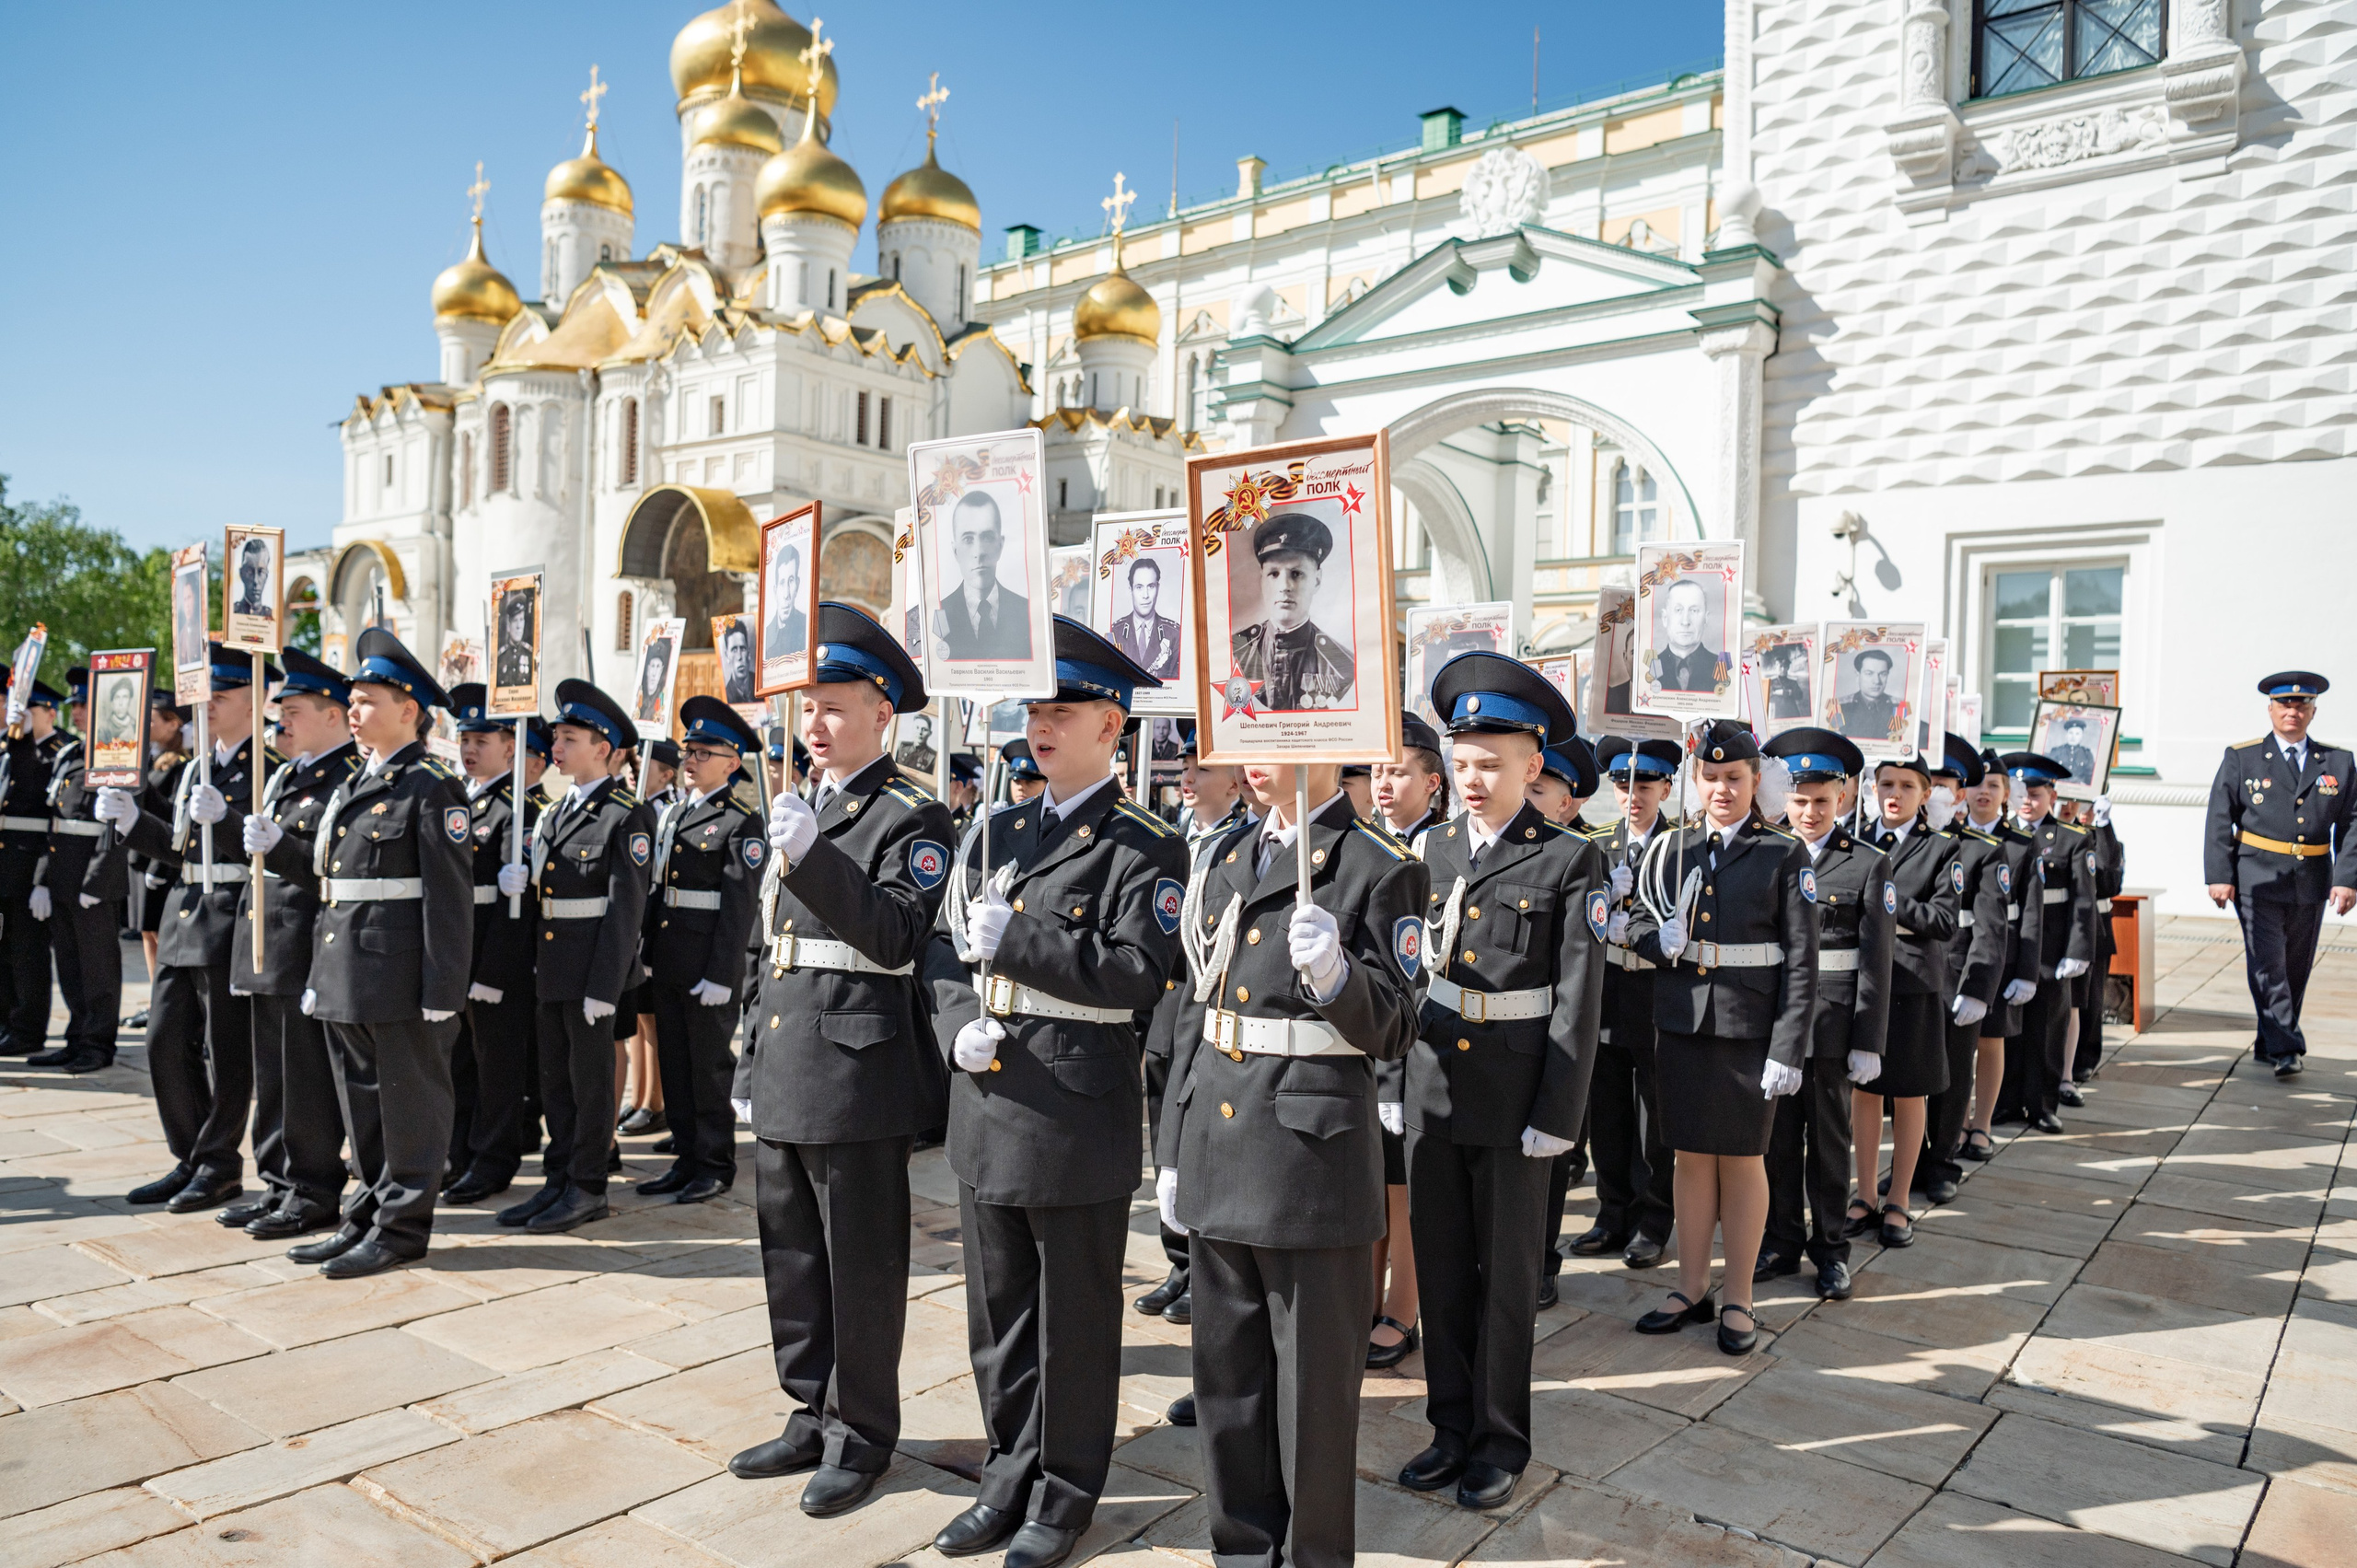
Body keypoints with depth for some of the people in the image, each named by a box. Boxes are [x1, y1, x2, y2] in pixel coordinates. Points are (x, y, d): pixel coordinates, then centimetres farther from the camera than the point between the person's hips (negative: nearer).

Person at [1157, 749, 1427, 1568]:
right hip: (1214, 1143, 6)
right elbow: (1196, 1010, 13)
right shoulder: (1225, 858, 11)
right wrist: (1171, 1151, 13)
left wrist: (1334, 972, -28)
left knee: (1314, 1379, 8)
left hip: (1312, 1152, -5)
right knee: (1226, 1369, 16)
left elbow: (1392, 1030, -7)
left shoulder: (1380, 868, -7)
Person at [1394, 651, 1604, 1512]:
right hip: (1431, 1080, 4)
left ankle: (1501, 1440, 26)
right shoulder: (1433, 846, 7)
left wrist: (1556, 1115, -12)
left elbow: (1578, 998, -9)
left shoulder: (1571, 860, -7)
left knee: (1506, 1272, 9)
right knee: (1439, 1265, 13)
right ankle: (1452, 1426, 31)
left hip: (1513, 1094, -4)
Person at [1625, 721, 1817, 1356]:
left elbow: (1801, 960, -6)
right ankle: (1692, 1288, 25)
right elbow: (1638, 921, 14)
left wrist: (1788, 1048, -12)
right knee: (1691, 1155, 11)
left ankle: (1739, 1297, 22)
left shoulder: (1784, 854, -3)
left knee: (1742, 1159, 7)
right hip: (1683, 1023, 3)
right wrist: (1659, 939, -11)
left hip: (1749, 1028, -3)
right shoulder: (1675, 848, 8)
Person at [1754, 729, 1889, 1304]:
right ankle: (1782, 1241, 24)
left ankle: (1831, 1248, 22)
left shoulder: (1868, 863, -1)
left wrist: (1868, 1040, -8)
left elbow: (1876, 959, -4)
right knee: (1777, 1133, 10)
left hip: (1831, 1019, -2)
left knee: (1829, 1135, 9)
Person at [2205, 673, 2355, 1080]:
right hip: (2257, 878, -3)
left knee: (2296, 969, 10)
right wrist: (2219, 875, -9)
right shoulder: (2240, 759, 2)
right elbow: (2219, 820, -1)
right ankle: (2286, 1049, -6)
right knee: (2267, 965, -9)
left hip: (2312, 885, 3)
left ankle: (2269, 1045, 21)